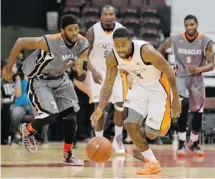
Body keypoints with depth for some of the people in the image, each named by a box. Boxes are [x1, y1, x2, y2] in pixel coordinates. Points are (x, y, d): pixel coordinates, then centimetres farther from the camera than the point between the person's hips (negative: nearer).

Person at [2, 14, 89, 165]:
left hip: (61, 78, 6)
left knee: (70, 115, -3)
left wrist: (80, 70, -31)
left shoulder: (83, 44, -17)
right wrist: (8, 69, -14)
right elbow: (20, 42, -21)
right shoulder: (49, 42, -34)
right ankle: (28, 130, 15)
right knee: (50, 115, -17)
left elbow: (81, 77, -5)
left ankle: (68, 154, 12)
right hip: (40, 80, -6)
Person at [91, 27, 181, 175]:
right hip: (139, 86, 5)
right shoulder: (112, 58, -17)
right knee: (130, 124, -11)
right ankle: (152, 162, 4)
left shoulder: (146, 51, -33)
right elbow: (108, 84, -8)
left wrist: (176, 98, -18)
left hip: (158, 87, -5)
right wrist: (100, 109, -23)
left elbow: (169, 71, -22)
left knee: (150, 133, -9)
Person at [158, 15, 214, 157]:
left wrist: (200, 69, -35)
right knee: (184, 105, -24)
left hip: (197, 79, 2)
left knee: (198, 112, 7)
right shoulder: (175, 40, -14)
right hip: (181, 77, -2)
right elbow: (162, 49, 7)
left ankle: (194, 143, 28)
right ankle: (181, 143, -16)